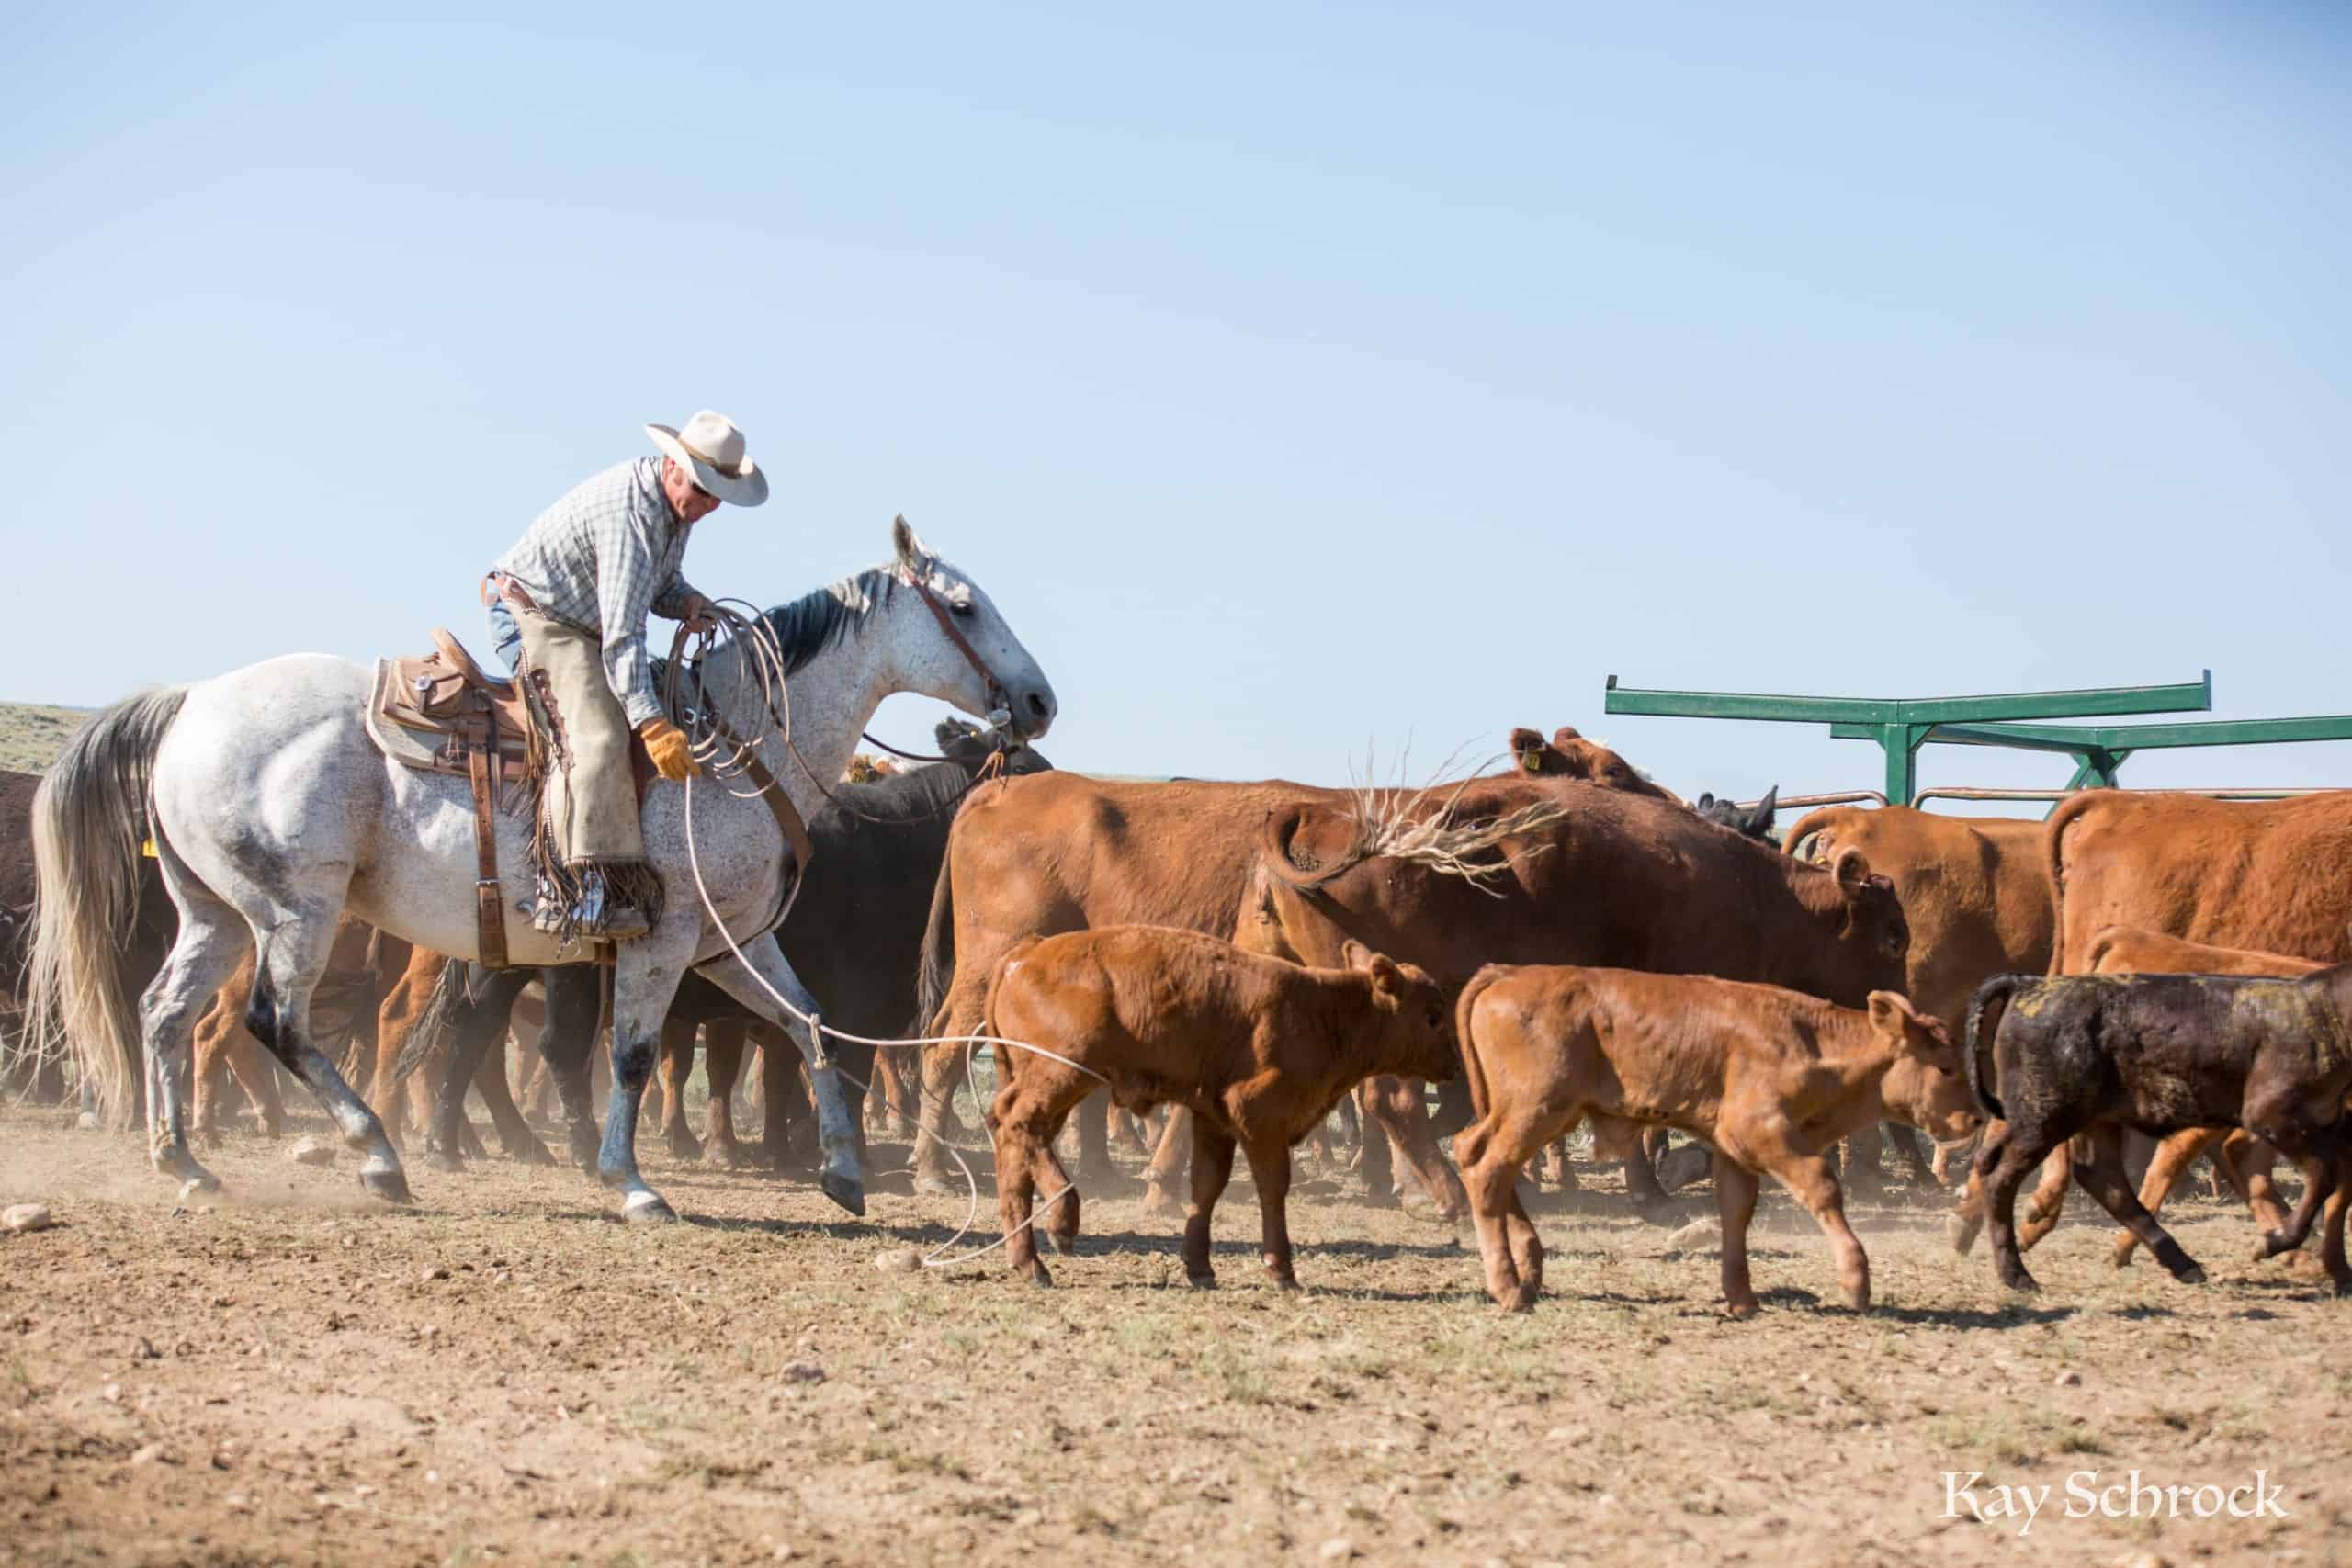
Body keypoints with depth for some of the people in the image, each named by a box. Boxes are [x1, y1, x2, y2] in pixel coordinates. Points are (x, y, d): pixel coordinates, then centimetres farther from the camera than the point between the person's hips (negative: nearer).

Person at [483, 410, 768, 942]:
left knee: (686, 713, 10)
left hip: (579, 624, 11)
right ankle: (577, 896, -36)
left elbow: (660, 581, 18)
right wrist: (650, 723, -38)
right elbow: (622, 634, -32)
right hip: (533, 618, -11)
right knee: (594, 737, -29)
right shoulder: (631, 512, -28)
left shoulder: (676, 503, 3)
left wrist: (685, 599, -8)